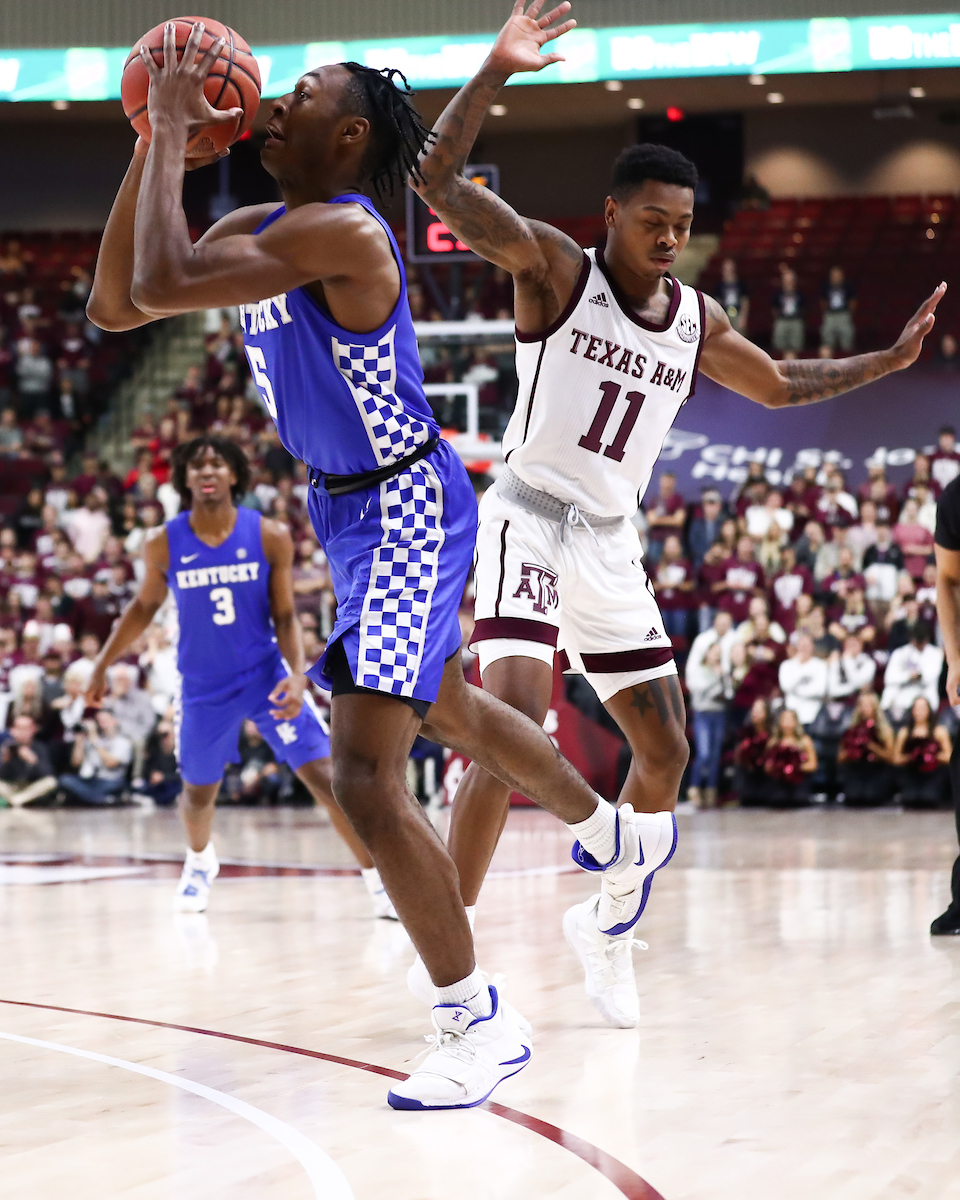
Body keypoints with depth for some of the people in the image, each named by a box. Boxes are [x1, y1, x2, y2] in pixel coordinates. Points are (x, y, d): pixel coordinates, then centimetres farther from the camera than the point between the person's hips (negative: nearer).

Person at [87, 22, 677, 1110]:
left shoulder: (340, 233, -25)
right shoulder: (256, 230, 4)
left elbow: (161, 283, -35)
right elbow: (115, 304, 1)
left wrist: (173, 133, -24)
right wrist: (152, 145, -4)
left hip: (405, 511, -11)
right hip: (348, 506, 11)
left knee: (365, 774, -18)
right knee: (448, 712, 29)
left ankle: (478, 1022, -6)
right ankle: (620, 838, 54)